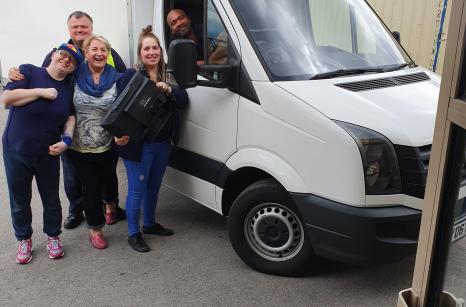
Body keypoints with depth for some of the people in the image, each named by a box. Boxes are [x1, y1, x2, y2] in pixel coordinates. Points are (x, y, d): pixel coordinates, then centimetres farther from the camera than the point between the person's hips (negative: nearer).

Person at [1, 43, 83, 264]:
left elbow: (70, 117, 5)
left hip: (48, 154, 2)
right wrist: (41, 92, -21)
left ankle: (53, 237, 33)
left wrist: (66, 140, -12)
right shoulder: (29, 72, -8)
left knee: (51, 199, 12)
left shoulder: (69, 88, 4)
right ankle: (24, 239, 32)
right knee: (19, 201, 11)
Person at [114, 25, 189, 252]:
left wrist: (168, 90, -19)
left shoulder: (168, 77, 9)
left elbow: (183, 101, 0)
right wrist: (120, 134, -28)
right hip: (138, 145, -6)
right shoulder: (131, 76, -8)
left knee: (153, 187, 20)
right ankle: (133, 234, 16)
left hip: (163, 144, 6)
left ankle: (150, 224, 38)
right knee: (137, 190, 2)